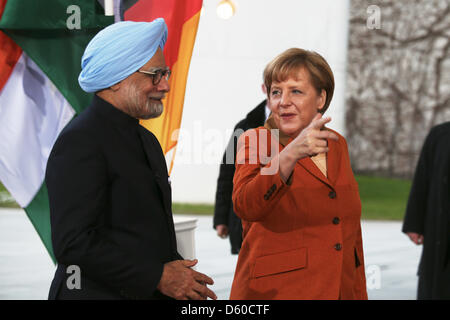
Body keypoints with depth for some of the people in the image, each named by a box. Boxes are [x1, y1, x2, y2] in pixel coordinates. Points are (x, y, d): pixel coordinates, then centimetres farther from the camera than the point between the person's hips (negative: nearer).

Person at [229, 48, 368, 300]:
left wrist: (360, 294, 14)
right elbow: (246, 207, -26)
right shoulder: (254, 142, -5)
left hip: (340, 290, 5)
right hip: (274, 291, -5)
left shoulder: (336, 145, 11)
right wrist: (290, 155, -39)